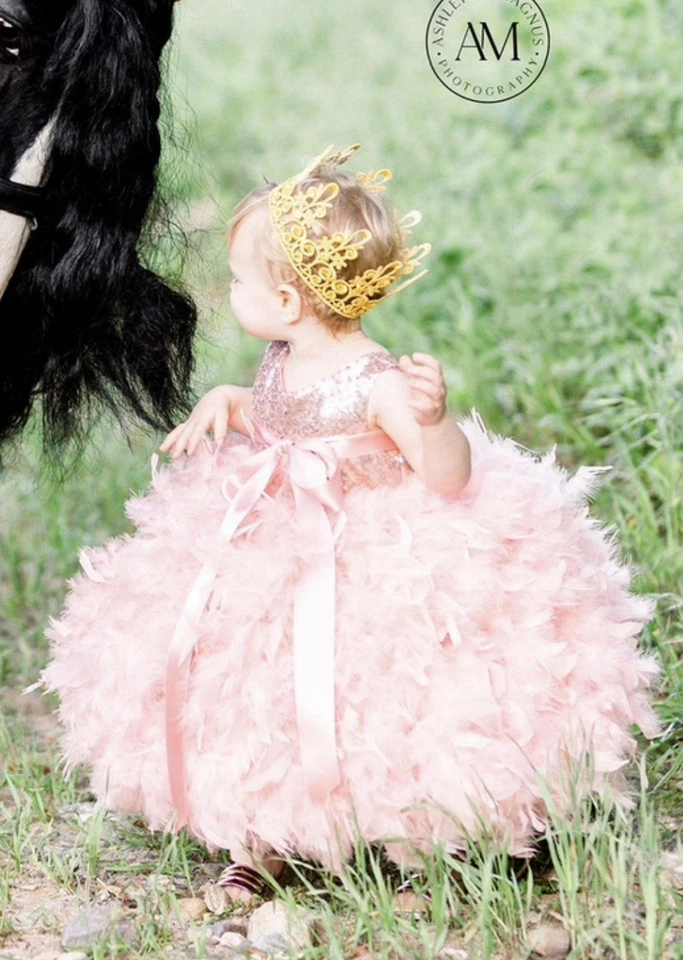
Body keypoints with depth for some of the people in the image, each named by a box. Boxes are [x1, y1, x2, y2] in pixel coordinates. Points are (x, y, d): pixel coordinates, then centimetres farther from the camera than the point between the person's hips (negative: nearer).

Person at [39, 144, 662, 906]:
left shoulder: (379, 382, -24)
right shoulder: (282, 359, -1)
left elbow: (450, 478, -25)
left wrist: (434, 416, -43)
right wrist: (223, 403, 4)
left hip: (367, 568, -7)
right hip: (273, 551, 7)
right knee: (257, 699, 11)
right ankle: (256, 840, 28)